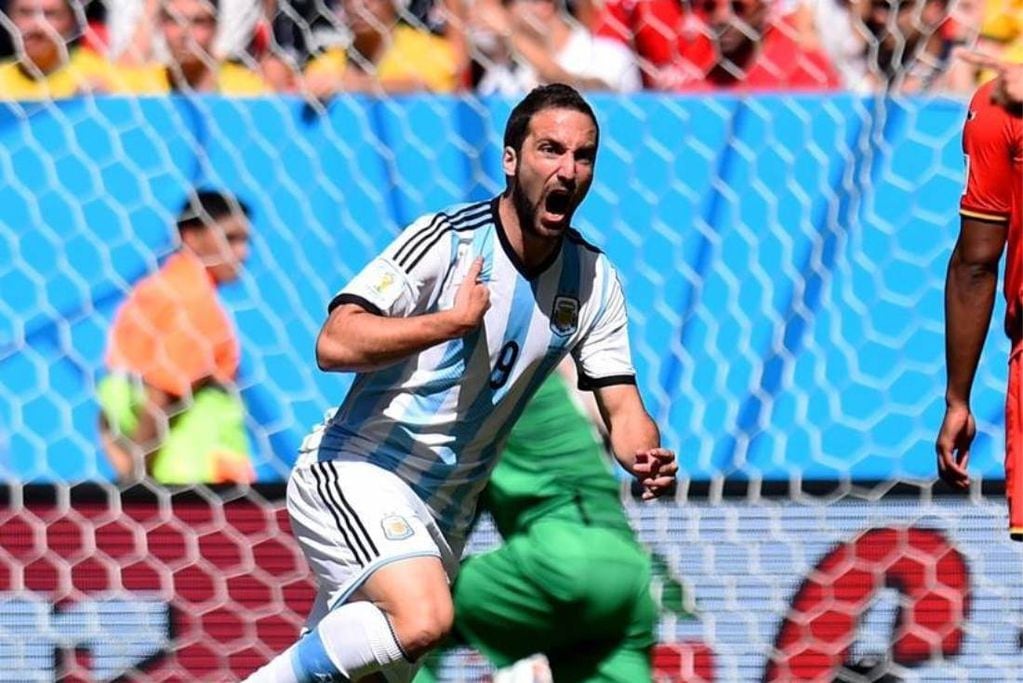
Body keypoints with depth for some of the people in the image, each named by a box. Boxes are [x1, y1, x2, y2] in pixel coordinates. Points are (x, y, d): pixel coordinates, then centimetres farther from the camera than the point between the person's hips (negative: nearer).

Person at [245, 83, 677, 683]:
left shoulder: (594, 280, 4)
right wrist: (454, 320, -24)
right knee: (424, 619, -31)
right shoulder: (447, 240, -14)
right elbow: (335, 344, -22)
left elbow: (622, 407, 3)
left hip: (443, 513, 7)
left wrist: (647, 458, -18)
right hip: (355, 472, -7)